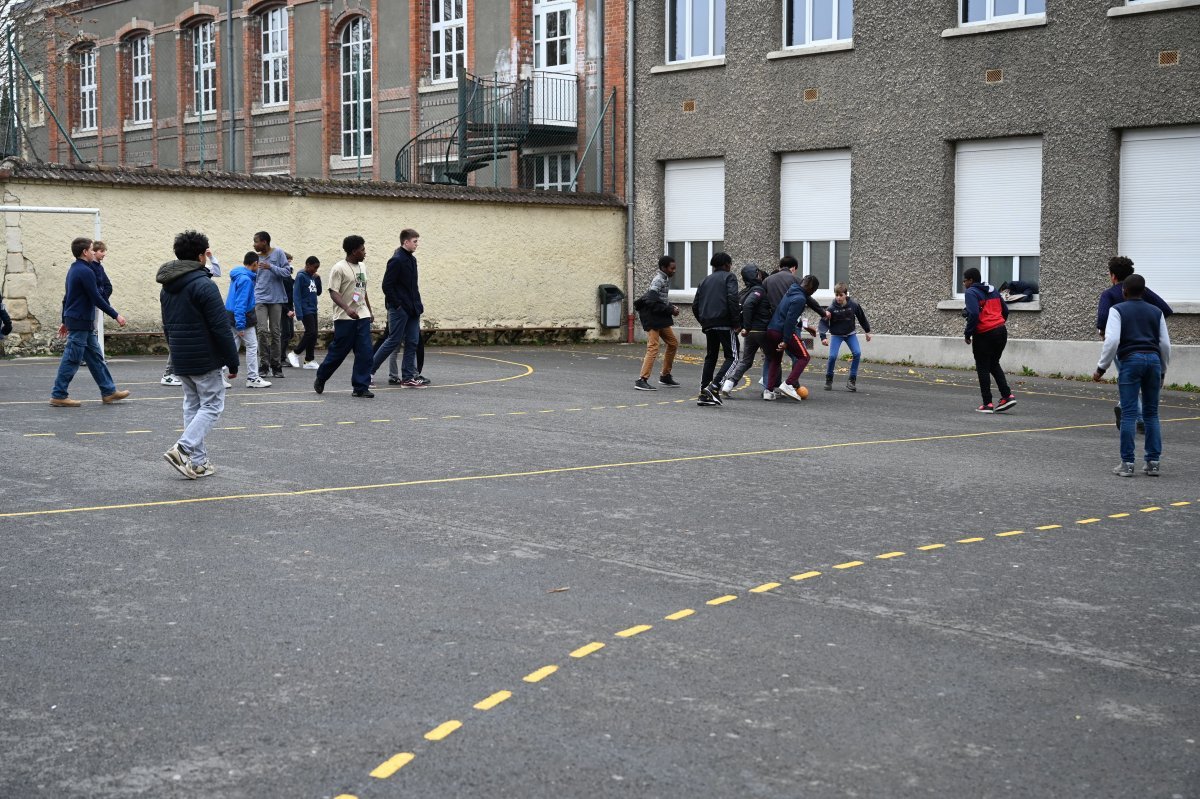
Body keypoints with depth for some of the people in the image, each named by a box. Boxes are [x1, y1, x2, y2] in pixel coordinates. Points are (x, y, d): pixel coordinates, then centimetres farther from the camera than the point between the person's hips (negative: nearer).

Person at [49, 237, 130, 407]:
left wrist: (65, 321, 26)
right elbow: (96, 298, -19)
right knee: (72, 360, -5)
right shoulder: (85, 271, -16)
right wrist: (116, 315, -13)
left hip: (80, 322, 10)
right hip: (80, 322, -10)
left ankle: (109, 391, 14)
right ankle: (58, 396, 0)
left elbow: (67, 298, 20)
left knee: (96, 357, 11)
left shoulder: (73, 270, 14)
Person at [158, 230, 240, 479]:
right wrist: (232, 362, -12)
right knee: (212, 405, 1)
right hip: (204, 360, -8)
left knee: (192, 404, 14)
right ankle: (183, 449, -14)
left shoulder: (167, 287, 10)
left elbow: (167, 326, 17)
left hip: (180, 360, 8)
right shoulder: (204, 285, -16)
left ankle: (197, 462, 13)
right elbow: (221, 328, -17)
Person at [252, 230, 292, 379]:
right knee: (263, 330, -10)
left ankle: (276, 366, 11)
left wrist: (271, 267, -20)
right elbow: (253, 280, 13)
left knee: (276, 332, 4)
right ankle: (263, 364, -3)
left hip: (276, 299, -1)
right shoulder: (256, 257, 7)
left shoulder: (278, 253, -1)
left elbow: (287, 272, -8)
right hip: (260, 299, 1)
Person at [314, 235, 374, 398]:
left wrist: (369, 311, 25)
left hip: (362, 317, 6)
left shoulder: (362, 267, 14)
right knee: (338, 352, 2)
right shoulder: (339, 268, -9)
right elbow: (333, 293, -16)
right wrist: (347, 309, -29)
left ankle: (361, 387, -1)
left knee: (365, 352, -4)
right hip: (345, 318, -6)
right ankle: (320, 379, 23)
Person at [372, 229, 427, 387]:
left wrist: (416, 304, 11)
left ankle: (408, 377, 10)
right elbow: (387, 285, -18)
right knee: (394, 341, -3)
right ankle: (368, 371, 7)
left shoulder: (412, 259, 12)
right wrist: (397, 304, -15)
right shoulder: (396, 260, -15)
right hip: (399, 309, -9)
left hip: (412, 309, 9)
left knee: (412, 342, 6)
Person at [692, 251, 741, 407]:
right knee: (732, 356, -2)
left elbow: (695, 305, 16)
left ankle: (703, 393, 9)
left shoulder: (705, 281, 20)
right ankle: (714, 386, -18)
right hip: (724, 323, -6)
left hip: (708, 324, 6)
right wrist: (737, 322, -12)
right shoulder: (729, 277, 3)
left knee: (710, 357, 15)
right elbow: (732, 299, -13)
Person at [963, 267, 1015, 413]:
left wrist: (967, 334, -10)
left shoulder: (971, 292, -6)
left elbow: (974, 314, -19)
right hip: (1001, 331, 7)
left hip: (984, 335, -7)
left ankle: (987, 404, 3)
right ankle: (1007, 396, 10)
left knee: (983, 368, 3)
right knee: (994, 364, 20)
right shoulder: (992, 290, 18)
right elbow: (1005, 310, 19)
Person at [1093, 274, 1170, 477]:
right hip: (1153, 359, 4)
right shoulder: (1156, 311, 16)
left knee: (1129, 413, -3)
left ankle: (1127, 463, -4)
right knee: (1151, 413, 9)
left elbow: (1112, 340, -8)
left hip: (1130, 360, -4)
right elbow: (1165, 344, 14)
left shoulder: (1118, 310, 4)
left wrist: (1101, 368, -3)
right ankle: (1153, 462, 7)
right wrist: (1163, 371, 24)